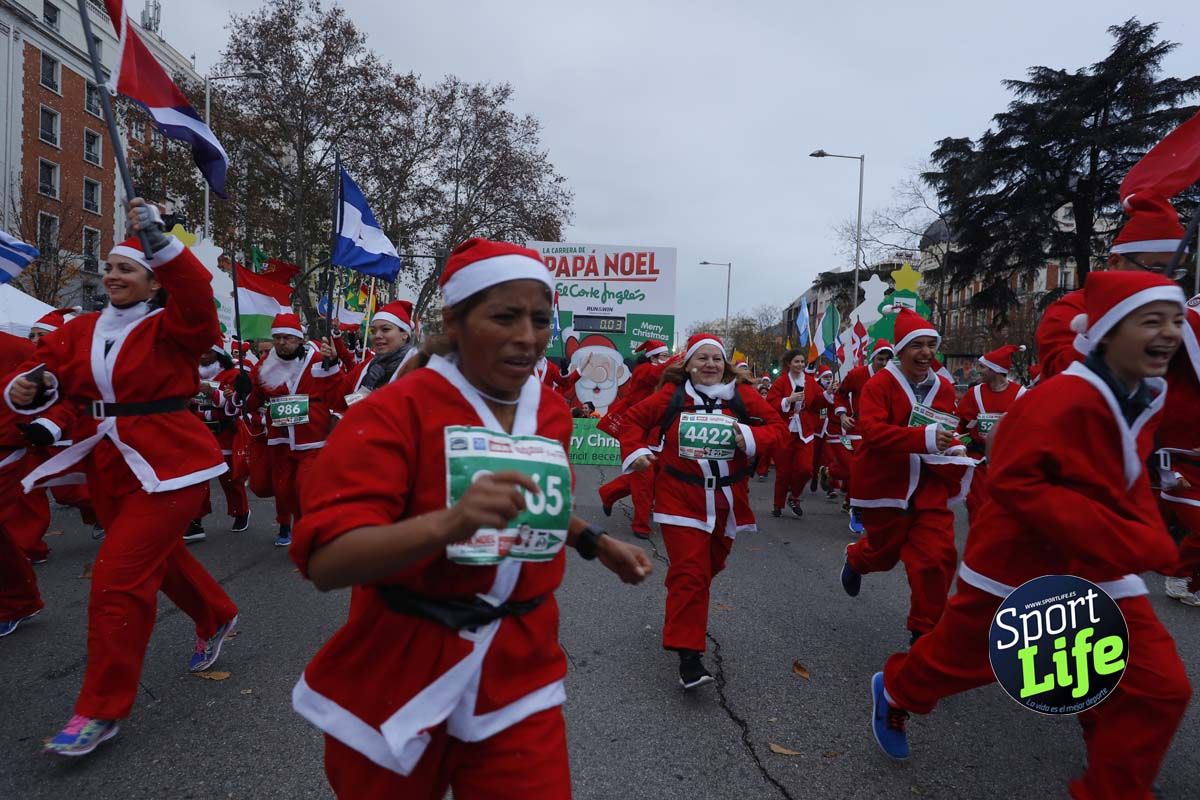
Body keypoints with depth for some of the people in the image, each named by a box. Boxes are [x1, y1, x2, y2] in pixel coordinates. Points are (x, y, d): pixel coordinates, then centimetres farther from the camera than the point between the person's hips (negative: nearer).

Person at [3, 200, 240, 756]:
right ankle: (216, 618, 48)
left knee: (118, 579, -9)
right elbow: (45, 380, 6)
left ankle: (101, 709, 5)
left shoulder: (169, 329, -9)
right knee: (159, 557, 22)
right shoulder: (78, 331, 9)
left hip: (167, 466, -7)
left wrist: (159, 241, -41)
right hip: (108, 470, 7)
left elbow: (197, 298, -30)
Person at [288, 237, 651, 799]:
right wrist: (450, 522, -41)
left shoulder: (551, 411, 1)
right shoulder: (393, 412, -19)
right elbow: (325, 561, -27)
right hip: (398, 674, -3)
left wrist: (596, 544, 10)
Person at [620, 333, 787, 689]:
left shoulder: (742, 395, -2)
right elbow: (633, 419, 6)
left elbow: (777, 426, -3)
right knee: (690, 572, -10)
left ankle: (683, 615, 50)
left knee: (709, 567, 20)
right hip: (681, 499, -3)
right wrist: (635, 451, -10)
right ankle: (688, 655, -4)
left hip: (726, 500, 3)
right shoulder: (671, 396, -4)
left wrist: (752, 437, -22)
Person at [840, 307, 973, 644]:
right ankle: (856, 558, 52)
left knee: (937, 556, -5)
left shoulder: (944, 388, 4)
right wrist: (923, 438, -38)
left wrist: (956, 451, -8)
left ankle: (925, 629, 15)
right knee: (884, 550, 13)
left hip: (930, 485, 4)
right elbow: (872, 430, -27)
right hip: (885, 484, -4)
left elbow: (947, 435, 15)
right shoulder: (880, 384, -13)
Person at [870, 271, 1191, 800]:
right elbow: (1014, 481, -31)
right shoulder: (1062, 398, -26)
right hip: (1020, 560, -7)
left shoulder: (1146, 399, 2)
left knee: (1156, 686, 0)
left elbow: (1126, 481, 14)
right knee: (960, 657, 13)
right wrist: (1119, 539, -32)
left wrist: (1146, 536, -3)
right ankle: (894, 692, 44)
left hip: (1099, 569, 7)